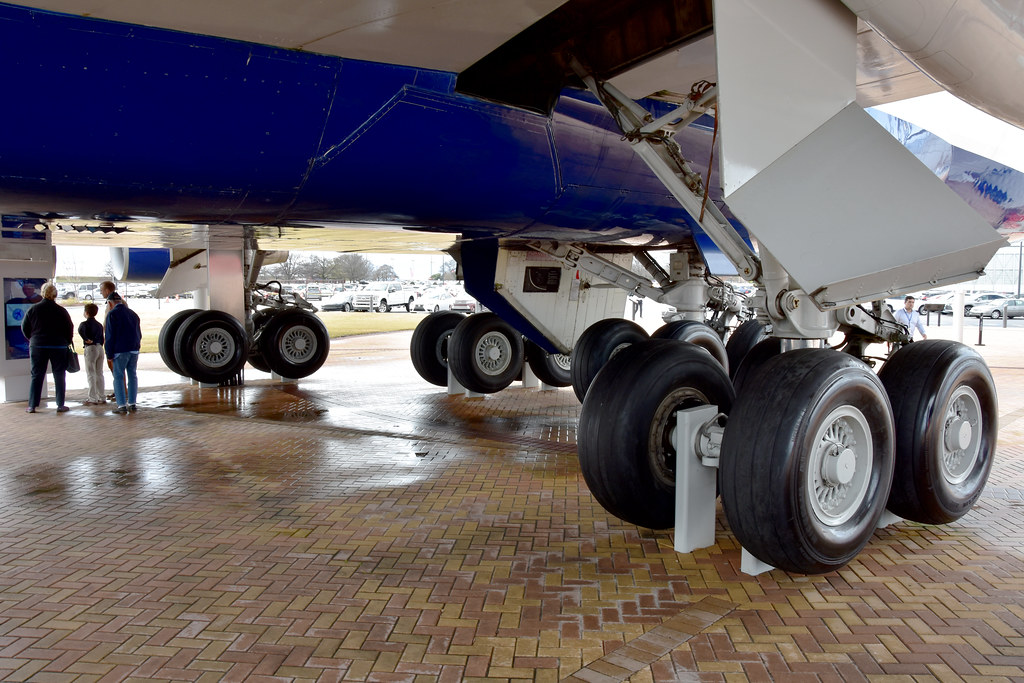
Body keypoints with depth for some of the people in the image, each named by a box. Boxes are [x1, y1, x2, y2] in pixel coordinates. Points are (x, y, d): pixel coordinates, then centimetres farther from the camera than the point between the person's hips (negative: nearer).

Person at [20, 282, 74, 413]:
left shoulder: (33, 309, 0)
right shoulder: (61, 310, -5)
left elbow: (24, 328, 6)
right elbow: (70, 328, 0)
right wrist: (66, 342, 15)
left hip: (37, 347, 2)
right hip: (58, 347, -2)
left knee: (36, 376, 8)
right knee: (59, 376, 4)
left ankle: (32, 405, 8)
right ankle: (60, 405, 4)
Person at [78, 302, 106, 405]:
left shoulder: (85, 323, -6)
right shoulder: (99, 325, 13)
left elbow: (80, 330, -29)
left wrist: (86, 339, -20)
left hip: (90, 349, -6)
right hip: (100, 348, 6)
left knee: (91, 374, -2)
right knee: (99, 374, 10)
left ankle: (93, 399, -3)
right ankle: (101, 398, 12)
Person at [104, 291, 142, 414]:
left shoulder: (112, 314, -8)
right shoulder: (132, 313, 13)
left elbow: (109, 336, -10)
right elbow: (139, 334, 17)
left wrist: (109, 355, -7)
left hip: (120, 351, -6)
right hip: (134, 349, 6)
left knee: (118, 377, 0)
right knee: (132, 376, 10)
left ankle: (122, 406, -3)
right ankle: (132, 404, 12)